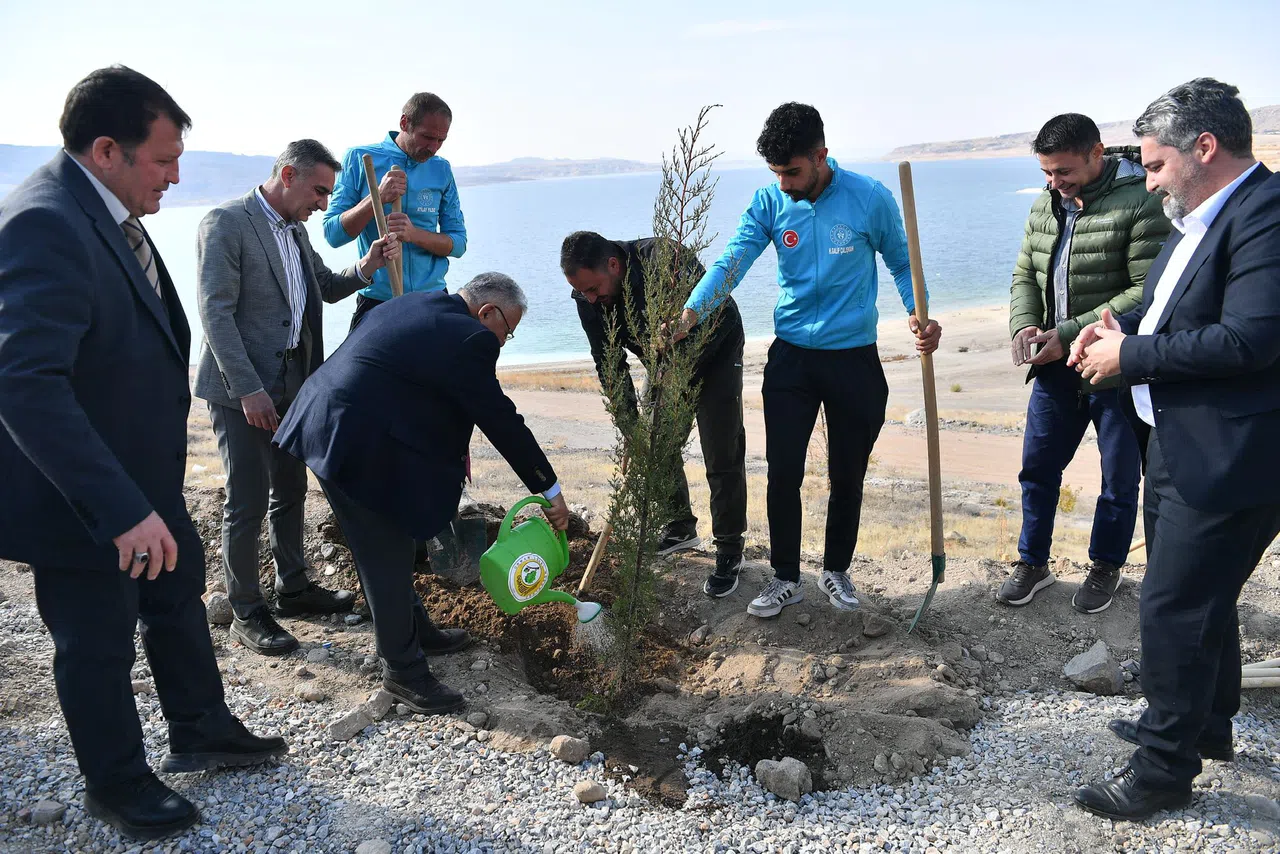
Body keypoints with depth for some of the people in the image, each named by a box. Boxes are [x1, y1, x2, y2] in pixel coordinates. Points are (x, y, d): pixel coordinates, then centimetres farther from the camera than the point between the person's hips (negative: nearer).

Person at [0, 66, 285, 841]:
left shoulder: (108, 213, 4)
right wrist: (120, 508, -38)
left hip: (145, 481, 9)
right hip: (81, 500, -9)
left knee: (180, 602, 23)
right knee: (99, 646, 11)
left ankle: (202, 733, 44)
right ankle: (118, 786, 34)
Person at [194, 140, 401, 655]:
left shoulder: (294, 229, 12)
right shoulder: (227, 223, -13)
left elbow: (326, 287, 22)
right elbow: (215, 312, -18)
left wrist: (367, 266, 1)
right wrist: (249, 390, -22)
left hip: (291, 384, 8)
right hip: (242, 391, -8)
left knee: (290, 492, 18)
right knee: (247, 504, -1)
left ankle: (293, 588, 33)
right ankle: (246, 614, 13)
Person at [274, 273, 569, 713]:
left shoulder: (419, 305, 13)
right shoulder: (468, 339, -16)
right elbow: (502, 421, -12)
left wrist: (452, 447, 21)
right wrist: (550, 490, -3)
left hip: (324, 425, 11)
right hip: (356, 444, -11)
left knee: (387, 545, 22)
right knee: (387, 555, 2)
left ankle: (416, 631, 38)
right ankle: (403, 669, 16)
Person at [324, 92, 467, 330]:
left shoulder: (441, 169, 6)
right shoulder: (360, 159, -2)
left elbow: (458, 243, 2)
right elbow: (333, 235, -8)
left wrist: (415, 234, -17)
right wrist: (378, 197, -20)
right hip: (376, 300, -2)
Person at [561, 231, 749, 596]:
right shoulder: (587, 296, -17)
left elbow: (719, 320, -31)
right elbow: (609, 364, -12)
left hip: (715, 353, -6)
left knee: (722, 458, -8)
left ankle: (729, 552, 3)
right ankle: (681, 528, 29)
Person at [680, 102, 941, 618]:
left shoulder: (869, 199, -9)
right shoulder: (770, 202, -4)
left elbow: (901, 262, 3)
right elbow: (732, 262, -14)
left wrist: (919, 316, -15)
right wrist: (689, 314, -30)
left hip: (854, 358, -1)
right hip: (791, 357, 1)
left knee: (847, 478, 11)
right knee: (783, 474, 1)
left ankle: (836, 570, 32)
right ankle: (785, 579, 19)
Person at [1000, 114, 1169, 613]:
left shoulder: (1141, 203, -17)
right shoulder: (1045, 206, 6)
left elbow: (1149, 292, -21)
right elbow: (1025, 275, 13)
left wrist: (1069, 335, -22)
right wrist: (1023, 326, -7)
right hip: (1055, 367, 6)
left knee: (1120, 479, 11)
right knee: (1038, 468, 12)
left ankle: (1105, 567, 31)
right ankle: (1033, 563, 28)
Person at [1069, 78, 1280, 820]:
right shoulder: (1200, 217, 11)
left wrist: (1130, 356, -19)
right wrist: (1122, 327, 1)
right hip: (1180, 449, 10)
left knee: (1175, 610, -2)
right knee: (1200, 599, 23)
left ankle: (1164, 770, 15)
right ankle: (1208, 724, 43)